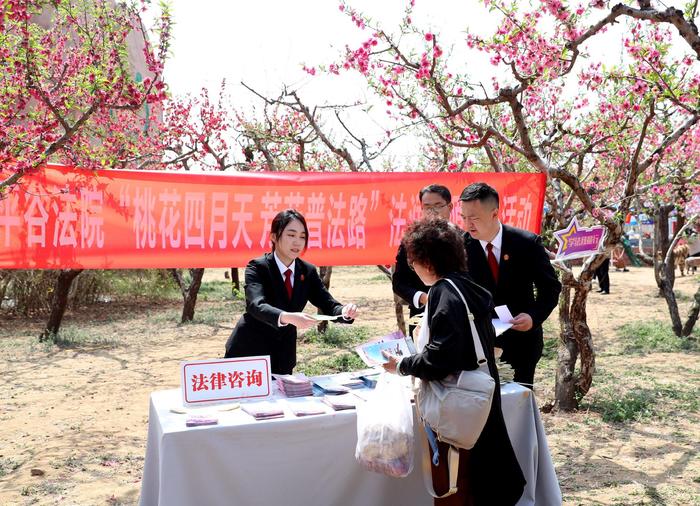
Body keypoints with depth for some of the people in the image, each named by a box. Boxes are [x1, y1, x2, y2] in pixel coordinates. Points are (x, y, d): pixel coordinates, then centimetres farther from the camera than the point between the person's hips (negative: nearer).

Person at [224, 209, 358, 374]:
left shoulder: (308, 271, 0)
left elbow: (329, 306, -4)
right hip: (248, 352, -4)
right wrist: (288, 317, -49)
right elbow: (257, 306, -31)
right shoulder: (257, 267, -14)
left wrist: (345, 312, -27)